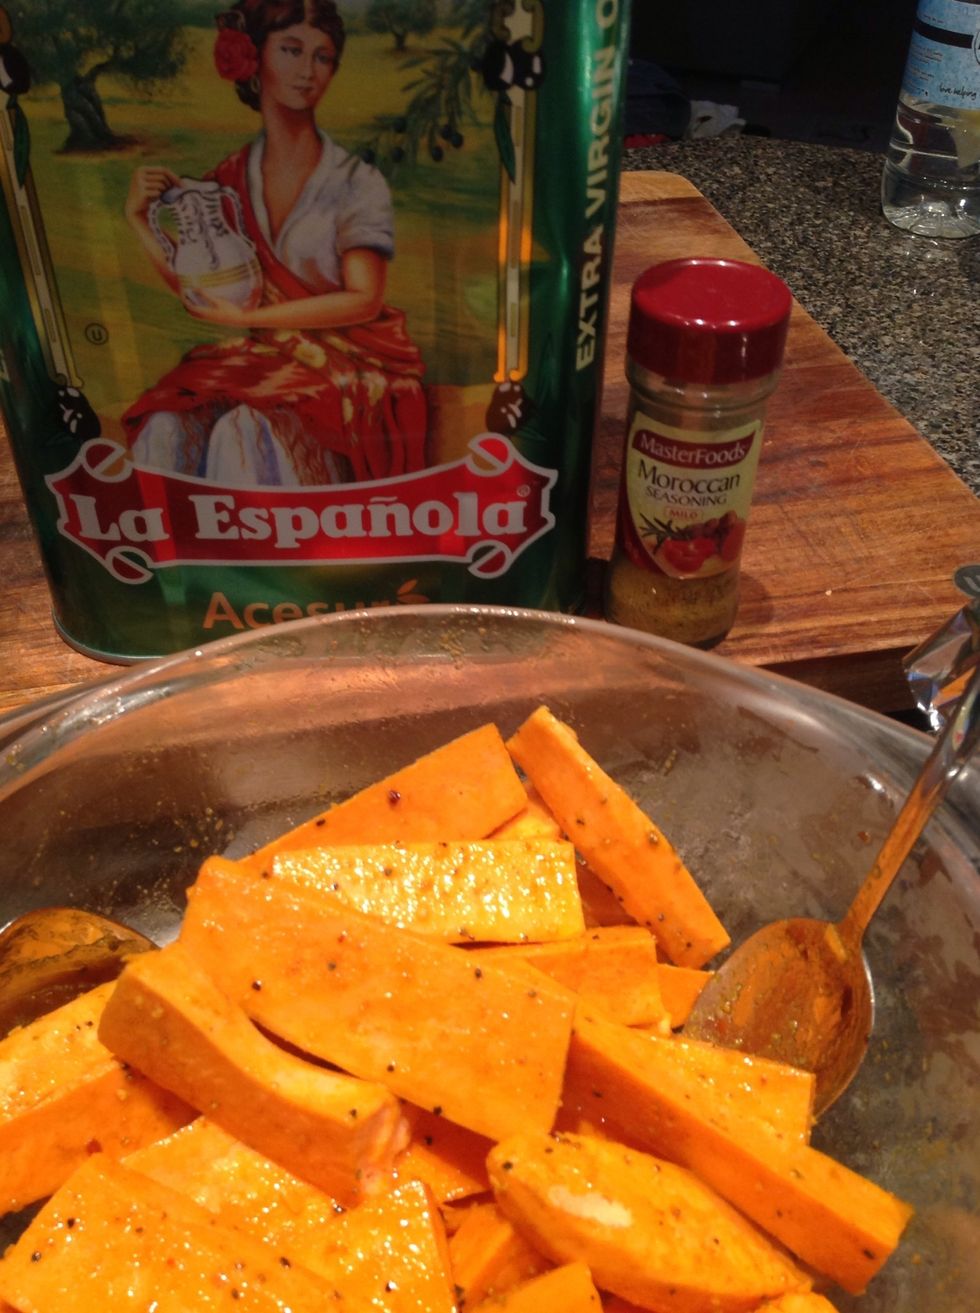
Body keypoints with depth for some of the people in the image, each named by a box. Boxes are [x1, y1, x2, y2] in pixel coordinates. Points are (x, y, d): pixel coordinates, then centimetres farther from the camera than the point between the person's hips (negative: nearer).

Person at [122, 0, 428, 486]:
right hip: (258, 357, 4)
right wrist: (141, 220, -2)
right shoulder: (231, 179, 7)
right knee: (167, 427, -23)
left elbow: (363, 300, -13)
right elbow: (202, 293, 10)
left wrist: (246, 316, -14)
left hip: (345, 365, -4)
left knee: (247, 435, -31)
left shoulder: (358, 184, -5)